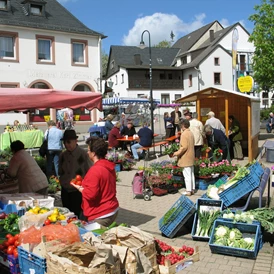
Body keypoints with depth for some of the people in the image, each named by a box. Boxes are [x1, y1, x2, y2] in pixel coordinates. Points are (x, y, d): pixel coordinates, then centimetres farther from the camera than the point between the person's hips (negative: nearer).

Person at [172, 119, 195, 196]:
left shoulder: (184, 134, -18)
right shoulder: (191, 133, 10)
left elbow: (184, 147, -23)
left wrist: (177, 153, -12)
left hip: (186, 158, -9)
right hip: (191, 157, 9)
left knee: (187, 174, -3)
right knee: (191, 174, 14)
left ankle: (188, 191, 2)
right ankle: (192, 189, 22)